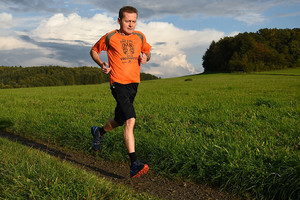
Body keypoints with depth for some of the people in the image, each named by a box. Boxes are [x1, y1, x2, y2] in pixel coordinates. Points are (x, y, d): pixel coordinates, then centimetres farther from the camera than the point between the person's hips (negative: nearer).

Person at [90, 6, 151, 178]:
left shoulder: (140, 37, 8)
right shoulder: (110, 38, -2)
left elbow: (147, 52, 23)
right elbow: (94, 51, 12)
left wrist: (146, 57, -1)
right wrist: (102, 64, -7)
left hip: (134, 83, 6)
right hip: (118, 83, -6)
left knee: (120, 120, 19)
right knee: (130, 120, -22)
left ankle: (99, 132, 52)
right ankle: (134, 164, -24)